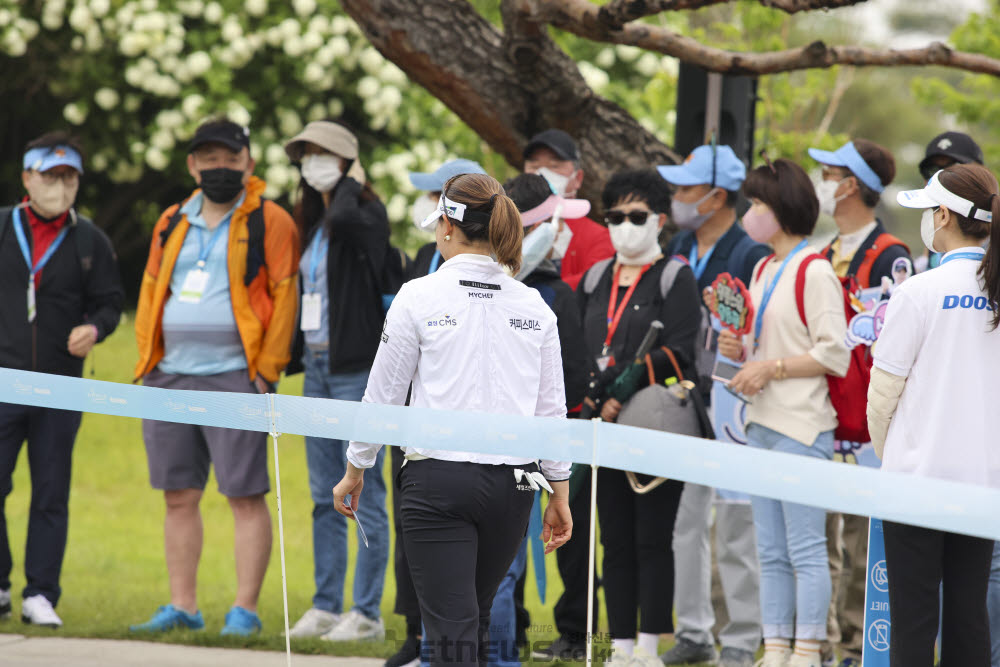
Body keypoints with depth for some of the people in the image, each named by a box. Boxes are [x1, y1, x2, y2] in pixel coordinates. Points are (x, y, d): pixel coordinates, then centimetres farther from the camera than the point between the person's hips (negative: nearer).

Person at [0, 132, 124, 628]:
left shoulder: (90, 242, 7)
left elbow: (109, 302, 9)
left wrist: (93, 330, -12)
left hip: (61, 388, 1)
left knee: (51, 494, 2)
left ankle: (41, 596, 7)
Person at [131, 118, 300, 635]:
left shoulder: (269, 222, -1)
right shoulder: (173, 224, 16)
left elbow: (285, 296, -5)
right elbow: (151, 292, 20)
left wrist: (267, 369, -11)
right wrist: (149, 359, 10)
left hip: (234, 377, -6)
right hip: (171, 378, 6)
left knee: (246, 495, -5)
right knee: (179, 497, 8)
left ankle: (244, 610, -3)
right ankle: (182, 606, 15)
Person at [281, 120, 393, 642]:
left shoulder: (366, 213, -7)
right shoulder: (314, 222, 17)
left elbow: (345, 218, -32)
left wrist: (351, 184, -12)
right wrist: (296, 355, 14)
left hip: (356, 366, -8)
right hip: (317, 363, 8)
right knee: (325, 496, 10)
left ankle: (367, 614, -3)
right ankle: (325, 606, 15)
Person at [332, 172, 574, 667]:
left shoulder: (420, 297, -6)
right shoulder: (534, 307, 5)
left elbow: (383, 395, 0)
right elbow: (552, 408, 7)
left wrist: (354, 470, 13)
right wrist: (559, 494, 15)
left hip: (438, 480, -4)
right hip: (512, 485, 5)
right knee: (475, 619, 22)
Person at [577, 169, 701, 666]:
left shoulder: (675, 278, -1)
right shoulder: (595, 280, 16)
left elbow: (679, 354, -11)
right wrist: (595, 397, -5)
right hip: (606, 428, 5)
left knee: (652, 540, -4)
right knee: (616, 541, 6)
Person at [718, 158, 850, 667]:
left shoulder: (814, 272, -10)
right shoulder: (763, 270, 16)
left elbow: (834, 355, -15)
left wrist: (771, 368, -17)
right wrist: (737, 350, 5)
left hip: (801, 428, -9)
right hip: (763, 424, 9)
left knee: (806, 549, -7)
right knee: (771, 553, 10)